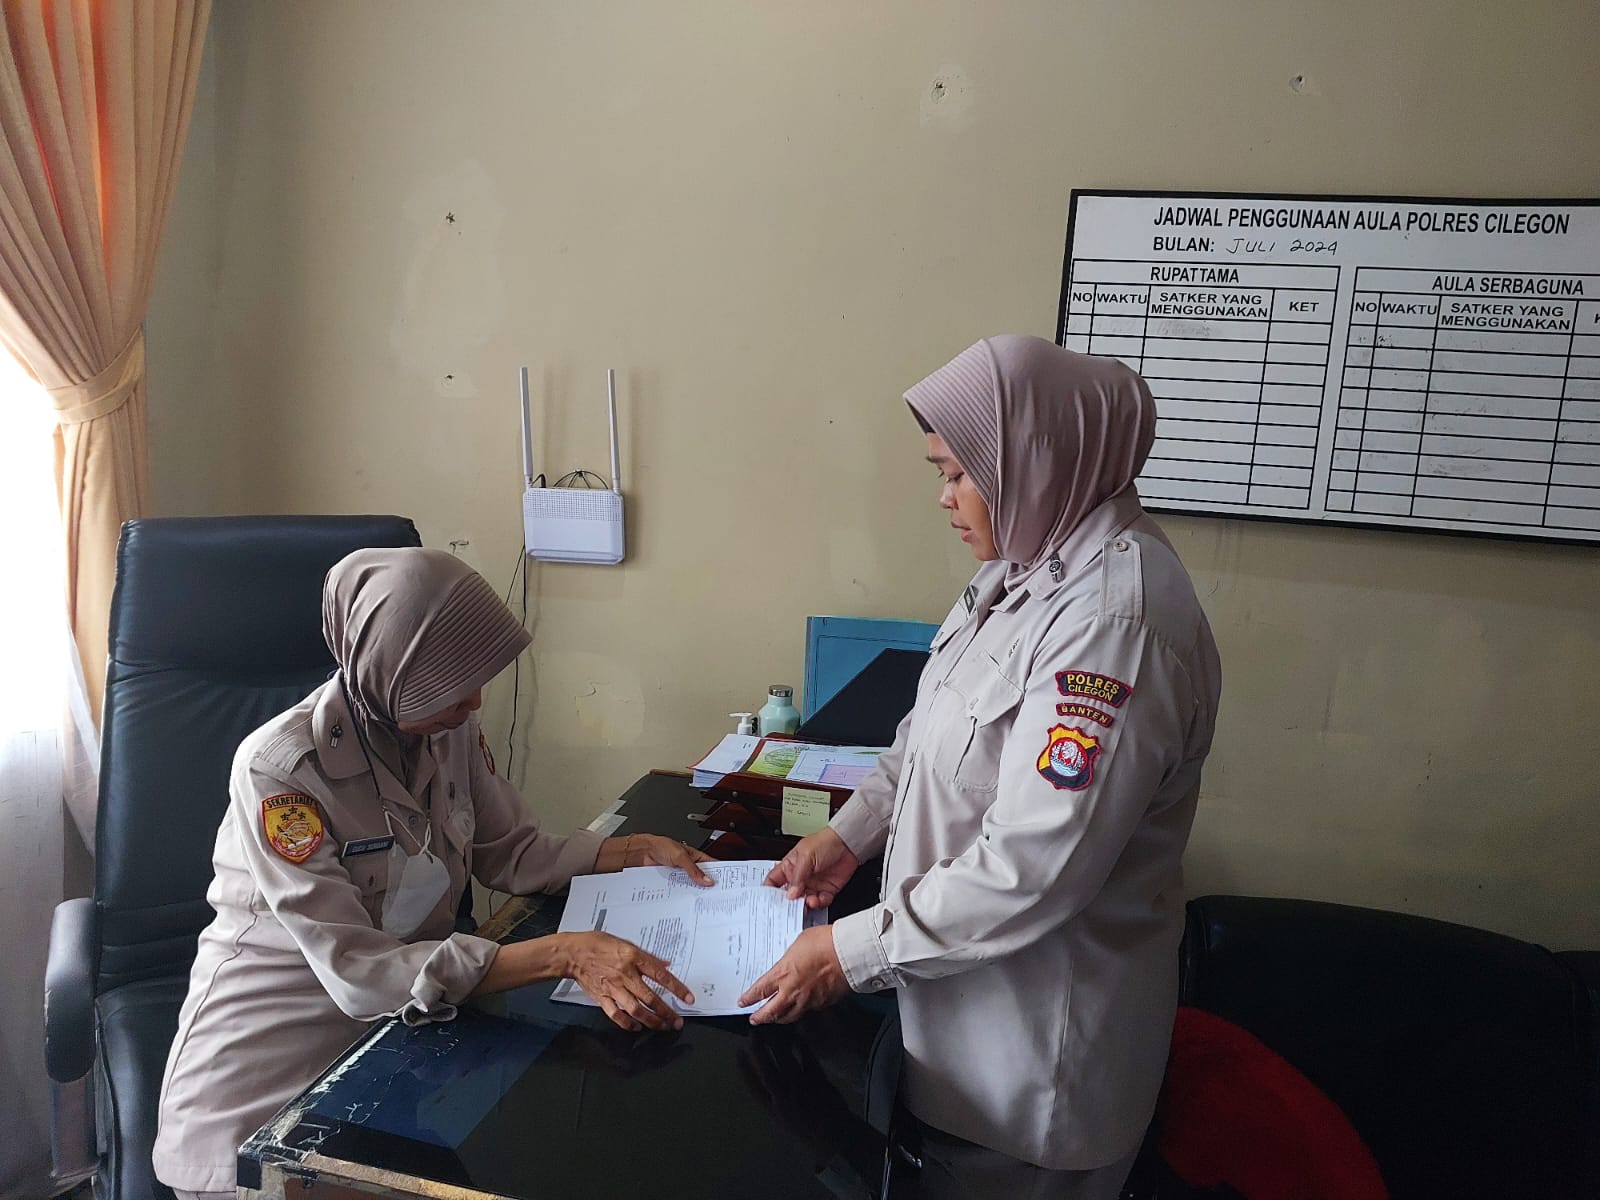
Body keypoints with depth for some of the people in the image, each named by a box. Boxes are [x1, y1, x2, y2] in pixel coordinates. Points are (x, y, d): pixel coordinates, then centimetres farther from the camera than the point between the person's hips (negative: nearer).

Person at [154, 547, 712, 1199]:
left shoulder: (452, 728, -7)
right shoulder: (278, 769, -25)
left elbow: (512, 852, 6)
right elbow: (357, 973, -28)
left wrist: (637, 851, -9)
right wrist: (564, 954, -35)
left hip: (407, 1012, 5)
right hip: (269, 1043, -4)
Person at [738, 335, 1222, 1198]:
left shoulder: (1116, 618, -29)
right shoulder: (1031, 567, 2)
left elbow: (1033, 868, -30)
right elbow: (934, 731, 13)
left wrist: (854, 951, -22)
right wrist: (850, 832, 5)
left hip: (1039, 1030, -8)